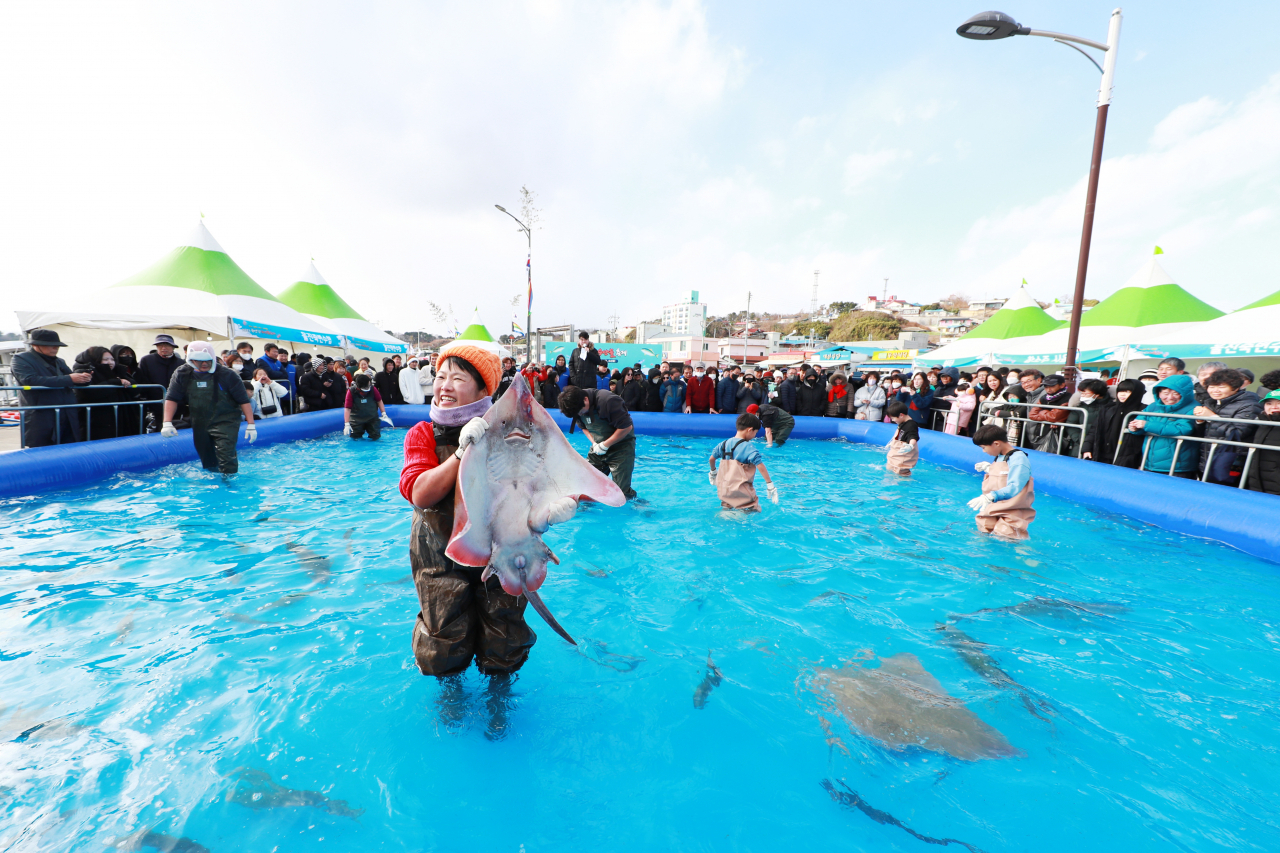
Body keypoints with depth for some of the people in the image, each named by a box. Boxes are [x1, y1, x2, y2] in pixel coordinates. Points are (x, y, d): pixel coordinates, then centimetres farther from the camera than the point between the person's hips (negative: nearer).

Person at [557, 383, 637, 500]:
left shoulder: (608, 401, -26)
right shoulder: (577, 406, -4)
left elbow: (626, 427, -23)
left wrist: (605, 445, -18)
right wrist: (593, 443, -4)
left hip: (621, 446, -6)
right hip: (599, 447, 7)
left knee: (622, 492, -9)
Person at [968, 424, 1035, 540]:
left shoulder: (1018, 459, -17)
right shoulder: (999, 457, 11)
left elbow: (1014, 488, -28)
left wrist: (990, 496, -38)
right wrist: (988, 469, 14)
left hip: (1010, 515, -9)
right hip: (992, 511, 9)